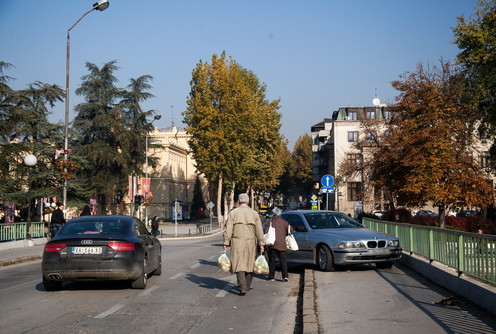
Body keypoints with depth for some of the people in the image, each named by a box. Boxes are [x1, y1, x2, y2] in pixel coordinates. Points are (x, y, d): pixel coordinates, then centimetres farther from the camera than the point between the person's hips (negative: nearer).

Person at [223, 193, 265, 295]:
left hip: (237, 243, -2)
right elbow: (259, 231, 3)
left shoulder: (233, 213, 0)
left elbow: (228, 229, -5)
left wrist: (226, 243, -2)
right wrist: (261, 244, 6)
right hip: (251, 243, 2)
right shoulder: (254, 213, 5)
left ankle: (242, 288, -16)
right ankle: (247, 286, 23)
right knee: (249, 264, 14)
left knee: (239, 265, -3)